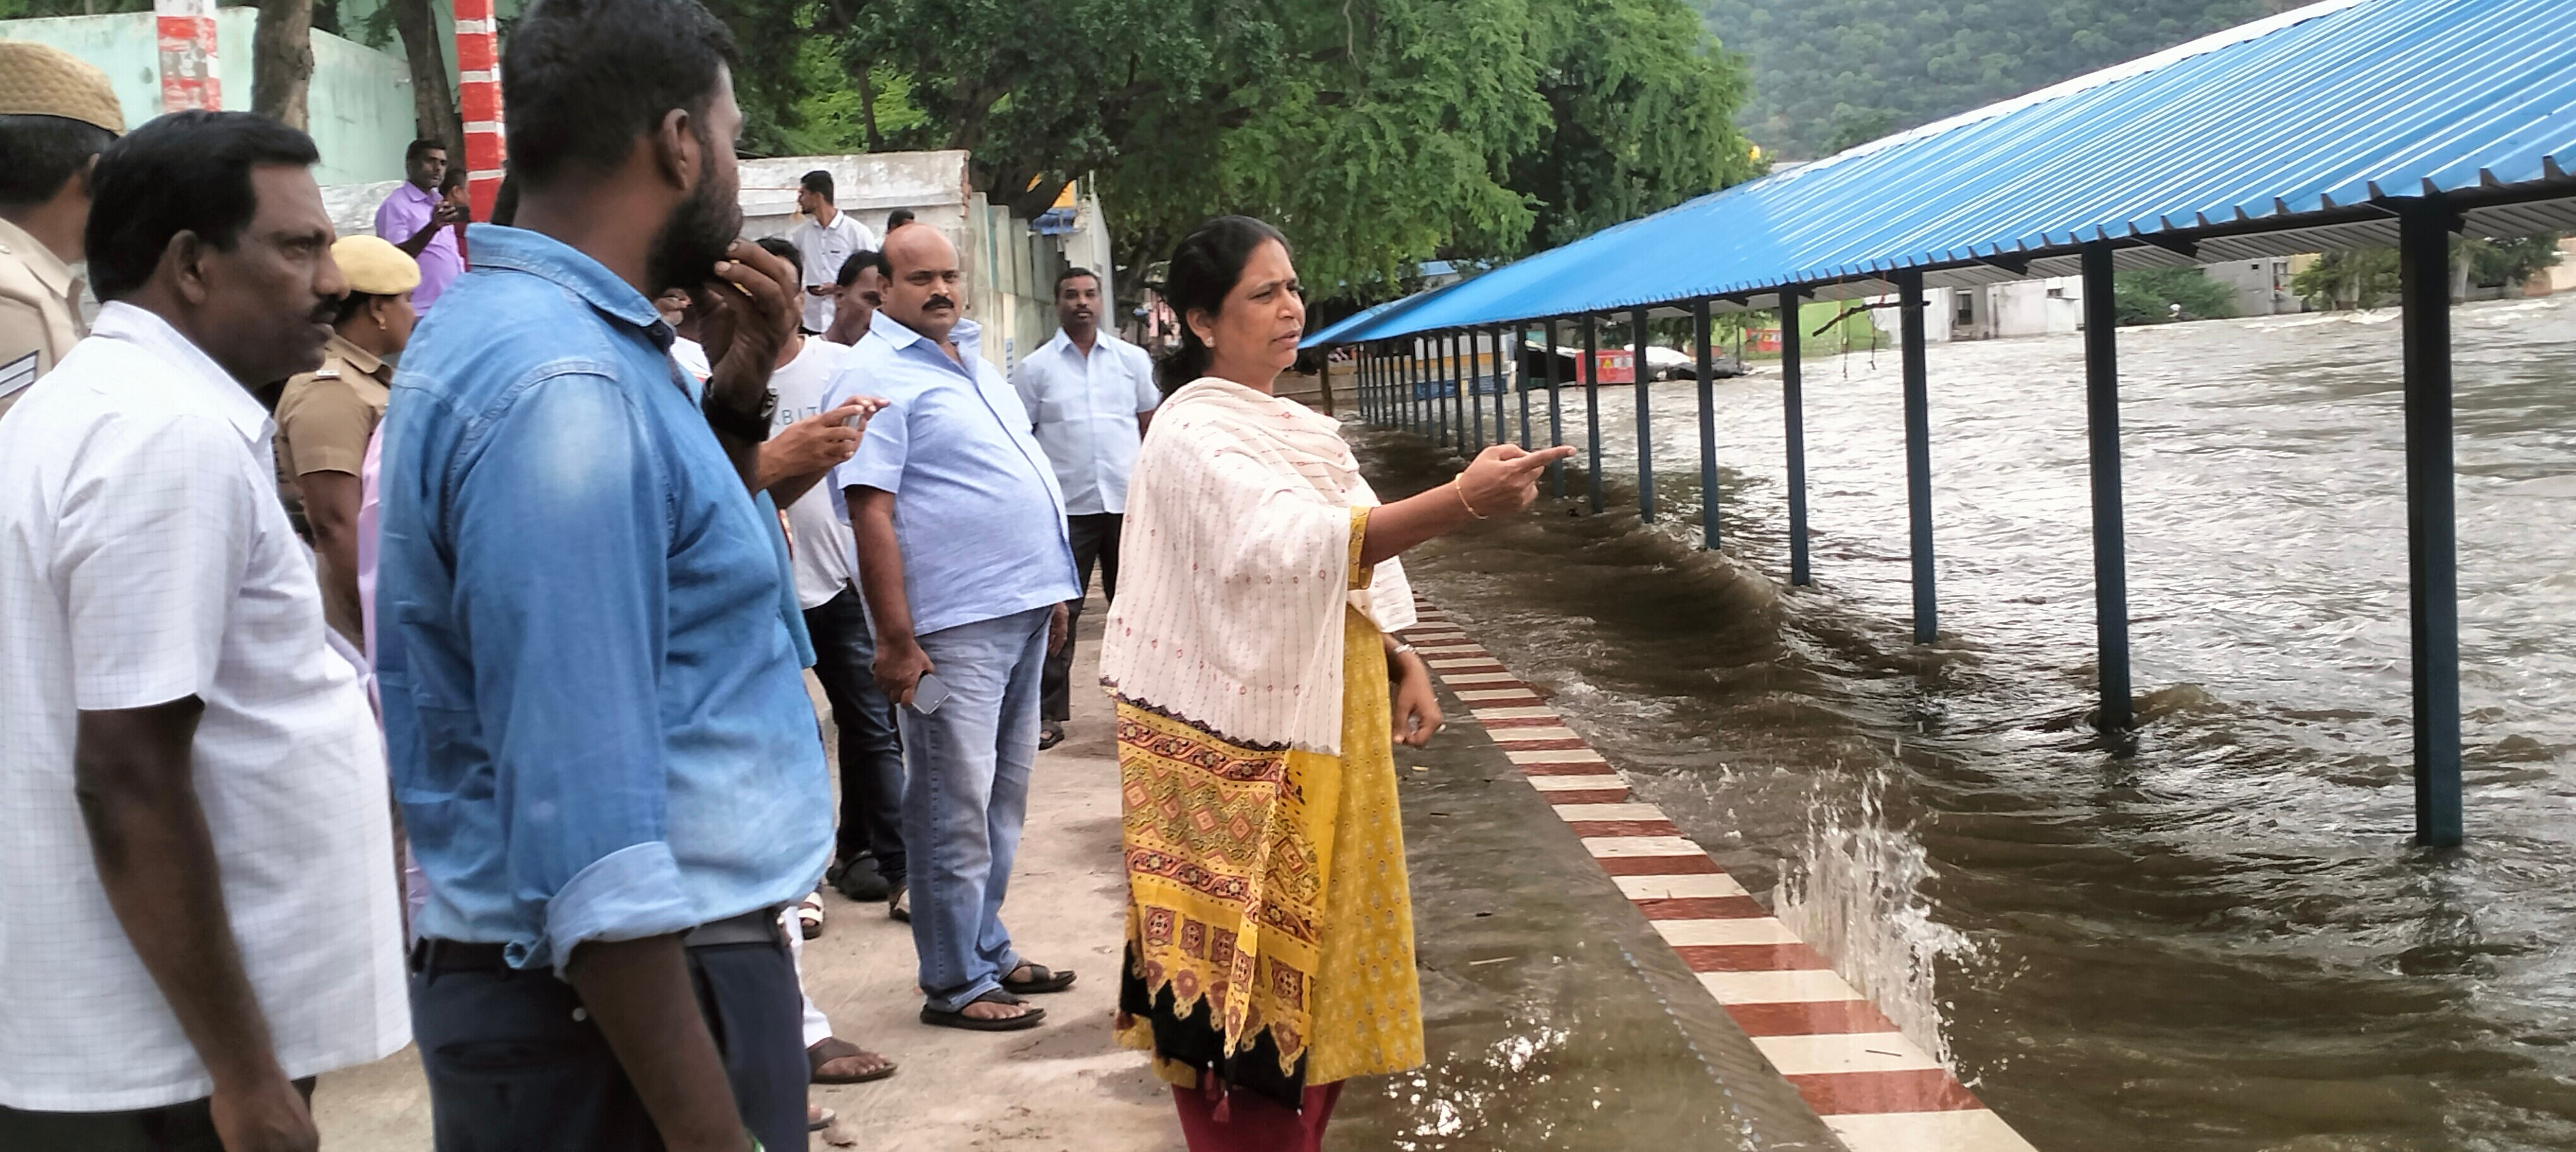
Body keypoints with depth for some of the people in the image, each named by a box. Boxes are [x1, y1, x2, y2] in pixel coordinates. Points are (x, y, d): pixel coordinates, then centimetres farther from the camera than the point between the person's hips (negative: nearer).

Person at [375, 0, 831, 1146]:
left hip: (642, 971, 10)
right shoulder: (564, 385, -22)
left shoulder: (514, 324, 9)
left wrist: (736, 397, 8)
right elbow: (591, 840, -27)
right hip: (621, 1004, -10)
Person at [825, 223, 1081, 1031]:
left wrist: (1050, 590, 20)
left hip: (1021, 616, 9)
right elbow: (870, 515, -17)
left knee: (1002, 801, 17)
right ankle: (955, 985, 8)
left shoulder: (970, 360, 16)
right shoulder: (878, 378, -11)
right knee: (956, 812, -1)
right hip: (953, 630, -9)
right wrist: (897, 641, -21)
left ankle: (989, 952, 29)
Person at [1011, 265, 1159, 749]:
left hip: (1128, 503, 2)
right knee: (1059, 612, 0)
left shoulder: (1132, 360, 8)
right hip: (1065, 508, -2)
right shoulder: (1035, 369, 2)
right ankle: (1049, 713, 7)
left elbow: (1152, 428, 13)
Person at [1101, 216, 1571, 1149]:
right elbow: (1296, 545, -32)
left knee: (1313, 949, 14)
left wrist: (1402, 663, 6)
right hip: (1241, 745, -9)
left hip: (1320, 731, 9)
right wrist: (1462, 503, -40)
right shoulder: (1196, 433, -16)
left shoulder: (1297, 429, 13)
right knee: (1248, 972, -3)